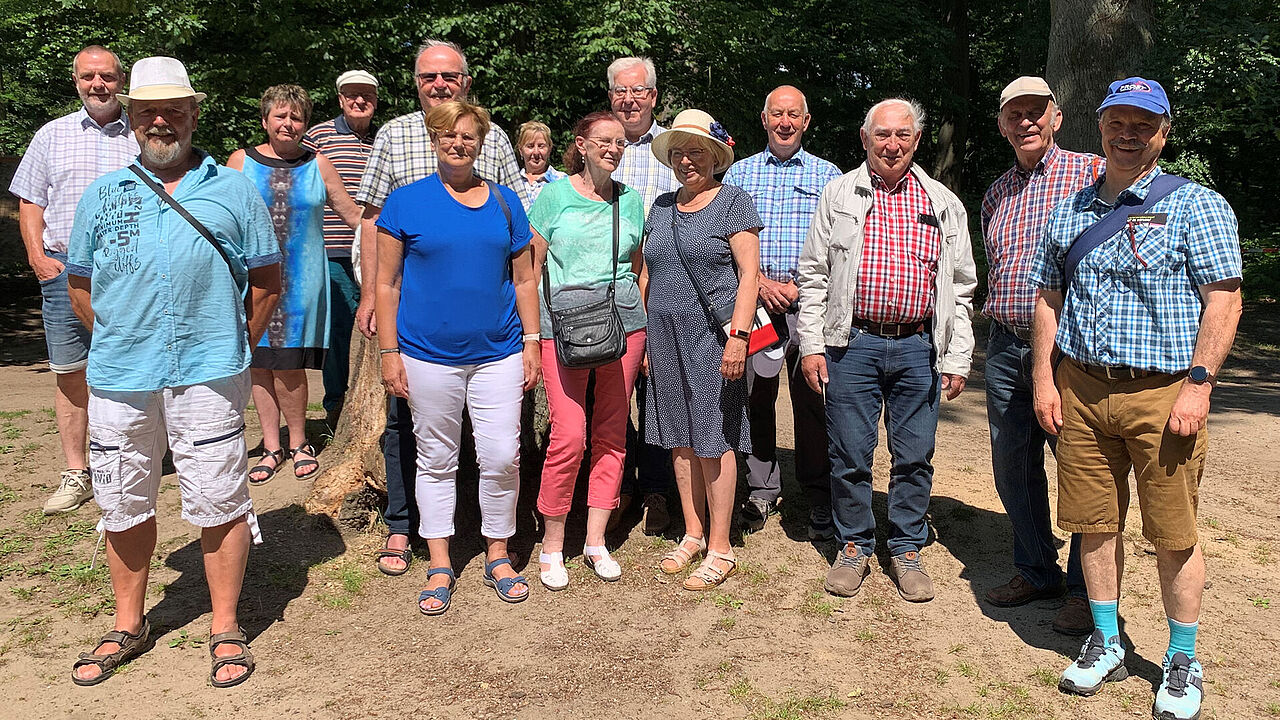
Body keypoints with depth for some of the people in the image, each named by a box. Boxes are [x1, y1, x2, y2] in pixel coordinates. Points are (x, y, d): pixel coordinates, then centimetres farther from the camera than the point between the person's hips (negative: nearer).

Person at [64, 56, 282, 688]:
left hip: (207, 375, -3)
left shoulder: (233, 190, 6)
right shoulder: (101, 196, 12)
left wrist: (237, 345, 4)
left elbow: (265, 278, 8)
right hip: (118, 376, 3)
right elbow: (80, 284, 17)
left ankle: (225, 629, 15)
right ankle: (128, 626, 30)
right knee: (122, 506, 13)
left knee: (219, 503, 0)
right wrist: (120, 339, 9)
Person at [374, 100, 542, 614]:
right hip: (429, 355, -1)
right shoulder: (406, 202, 1)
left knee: (502, 457, 0)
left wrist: (531, 343, 6)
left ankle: (498, 558, 20)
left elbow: (524, 279, 11)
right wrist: (389, 352, -3)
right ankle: (440, 569, 22)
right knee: (436, 459, 8)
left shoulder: (504, 202, 8)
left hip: (498, 354, 2)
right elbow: (387, 283, 2)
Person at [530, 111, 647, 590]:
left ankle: (596, 541, 17)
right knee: (568, 436, -10)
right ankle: (552, 545, 8)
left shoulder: (630, 200, 13)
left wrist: (645, 327, 14)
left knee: (612, 433, 5)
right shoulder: (554, 195, 3)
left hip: (623, 319, 4)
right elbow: (530, 268, 3)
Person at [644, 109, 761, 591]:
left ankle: (720, 550, 6)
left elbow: (749, 274, -8)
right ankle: (693, 534, 22)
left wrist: (738, 335, -17)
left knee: (714, 439, -3)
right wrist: (646, 337, 13)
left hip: (712, 335, -6)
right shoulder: (662, 206, 15)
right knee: (679, 438, 9)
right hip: (665, 336, 6)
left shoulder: (732, 201, -1)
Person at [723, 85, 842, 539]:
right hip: (753, 297, 1)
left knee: (812, 399, -1)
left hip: (809, 301, -1)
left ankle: (819, 498, 9)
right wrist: (760, 281, -7)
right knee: (754, 396, 4)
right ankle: (762, 491, 16)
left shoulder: (827, 175, 11)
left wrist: (799, 285, -9)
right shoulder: (740, 173, 13)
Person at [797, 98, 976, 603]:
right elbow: (813, 275, 5)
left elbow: (960, 288, 10)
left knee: (915, 456, 7)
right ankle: (854, 547, 21)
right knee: (850, 454, 3)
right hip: (853, 343, -1)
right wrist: (811, 345, -3)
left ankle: (907, 550, 24)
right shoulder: (839, 195, 6)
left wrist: (957, 358, 4)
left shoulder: (943, 205, 9)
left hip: (918, 348, 1)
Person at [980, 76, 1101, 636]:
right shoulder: (995, 193, 17)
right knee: (1013, 468, 11)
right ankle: (1035, 571, 28)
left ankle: (1085, 588, 16)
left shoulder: (1091, 172, -1)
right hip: (1006, 345, 6)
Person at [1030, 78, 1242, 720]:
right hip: (1080, 388, 4)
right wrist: (1044, 378, 8)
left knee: (1173, 535, 3)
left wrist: (1199, 383, -13)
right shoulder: (1070, 210, 13)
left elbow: (1223, 301, -5)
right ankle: (1106, 644, 26)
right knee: (1096, 524, 10)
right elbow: (1048, 298, 15)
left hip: (1162, 394, -4)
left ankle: (1183, 662, 20)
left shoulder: (1197, 205, 0)